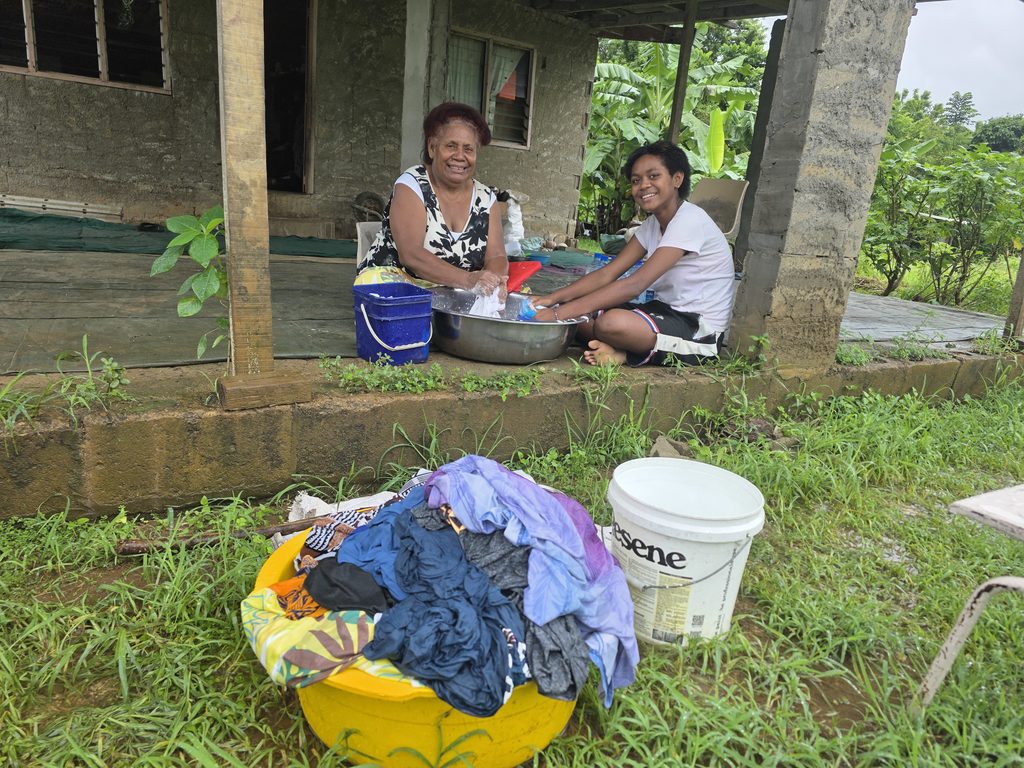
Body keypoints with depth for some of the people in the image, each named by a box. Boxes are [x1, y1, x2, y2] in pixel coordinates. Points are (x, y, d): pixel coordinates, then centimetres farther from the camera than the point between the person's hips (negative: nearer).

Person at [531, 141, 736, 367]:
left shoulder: (690, 220, -18)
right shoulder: (652, 223, 11)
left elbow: (635, 284, -27)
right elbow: (608, 273, 2)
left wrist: (561, 312, -31)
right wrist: (553, 298, -13)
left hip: (700, 331, -8)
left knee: (611, 322, -34)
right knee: (581, 315, -6)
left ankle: (630, 354, -6)